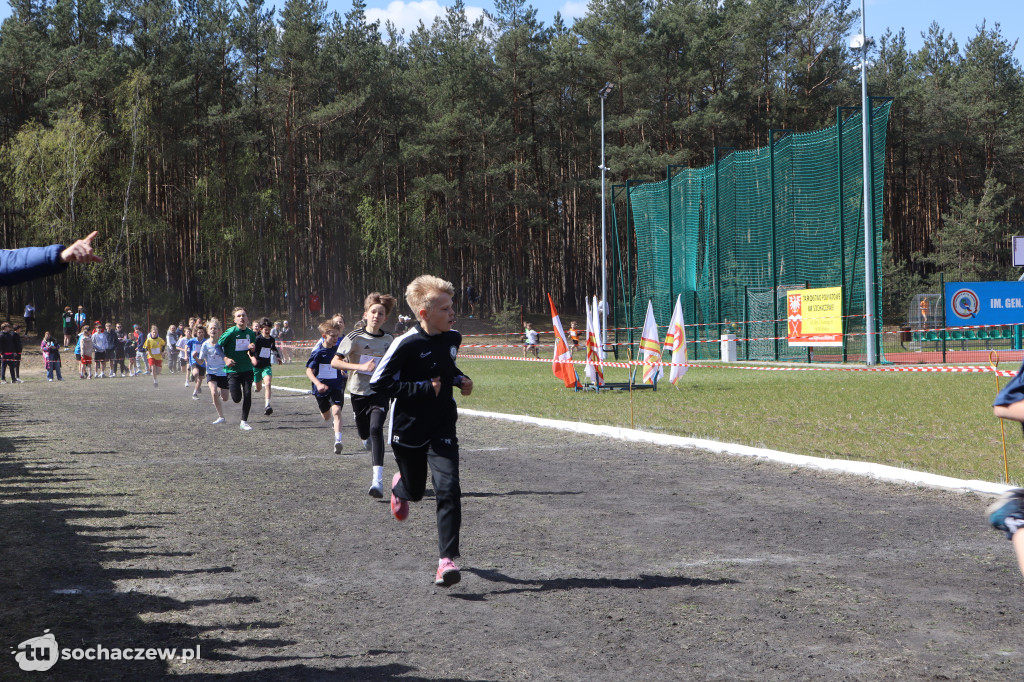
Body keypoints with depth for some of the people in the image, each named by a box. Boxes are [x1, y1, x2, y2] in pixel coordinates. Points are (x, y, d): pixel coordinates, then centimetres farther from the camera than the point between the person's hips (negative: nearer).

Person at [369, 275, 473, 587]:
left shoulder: (453, 338, 2)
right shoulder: (407, 344, -18)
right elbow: (379, 382, -18)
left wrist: (459, 379, 3)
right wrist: (424, 388, -22)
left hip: (442, 429, 3)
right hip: (408, 430, -3)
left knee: (448, 490, -14)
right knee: (415, 490, 15)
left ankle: (447, 559, -12)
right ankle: (399, 486, 54)